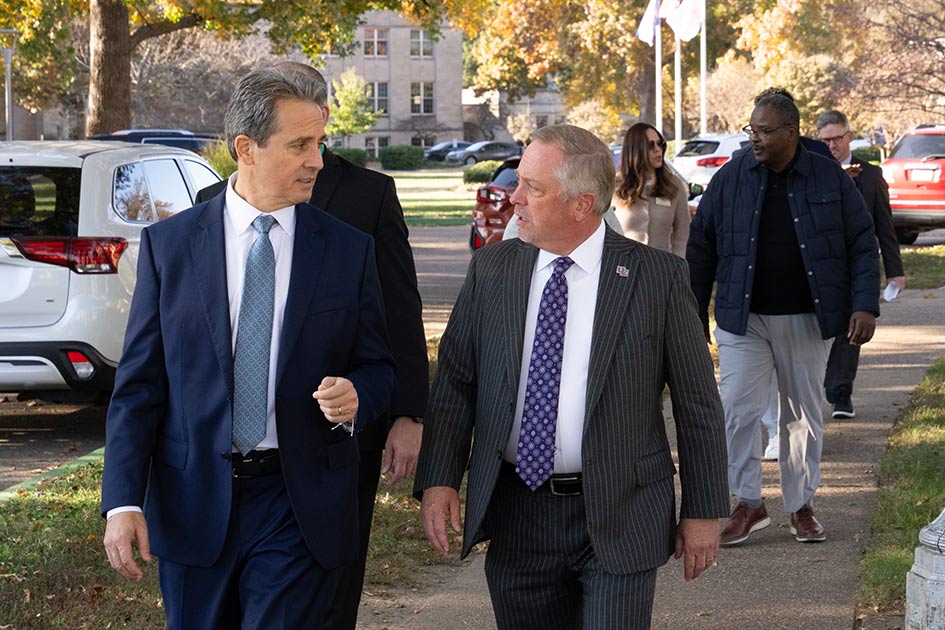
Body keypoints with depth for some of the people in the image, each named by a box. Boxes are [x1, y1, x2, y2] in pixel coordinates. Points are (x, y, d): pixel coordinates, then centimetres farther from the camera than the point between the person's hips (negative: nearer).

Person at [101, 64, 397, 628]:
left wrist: (355, 395, -14)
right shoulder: (168, 244, 1)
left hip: (300, 506, -1)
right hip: (192, 505, 1)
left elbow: (378, 369, 10)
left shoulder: (348, 249, 3)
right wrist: (124, 501, -8)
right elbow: (139, 384, 0)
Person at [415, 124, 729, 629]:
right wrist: (438, 479, -7)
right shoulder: (490, 269, 4)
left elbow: (697, 402, -1)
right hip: (516, 519, 3)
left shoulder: (658, 277, -5)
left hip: (620, 519, -3)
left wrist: (703, 511, 0)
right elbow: (454, 381, 5)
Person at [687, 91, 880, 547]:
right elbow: (700, 249, 6)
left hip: (806, 321, 0)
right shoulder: (730, 179, 0)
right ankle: (748, 504, 4)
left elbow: (862, 246, 3)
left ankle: (802, 508, 20)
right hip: (743, 320, 0)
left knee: (804, 414, 8)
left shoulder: (830, 180, -1)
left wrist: (865, 305, -9)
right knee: (737, 409, -10)